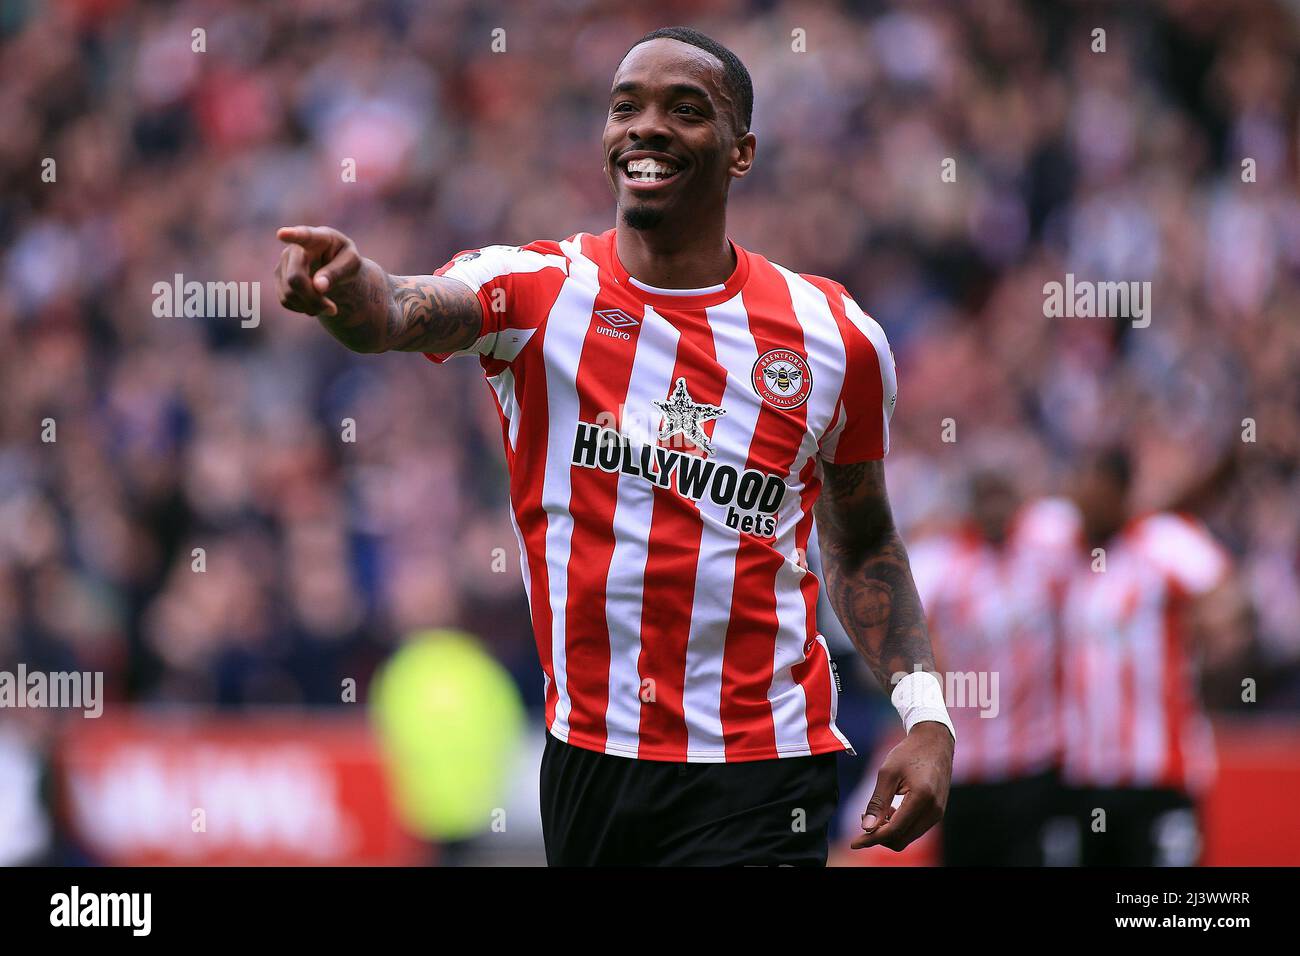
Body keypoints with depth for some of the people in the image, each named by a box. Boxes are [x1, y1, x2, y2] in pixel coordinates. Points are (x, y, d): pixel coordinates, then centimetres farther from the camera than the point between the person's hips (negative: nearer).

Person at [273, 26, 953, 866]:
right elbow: (396, 313, -23)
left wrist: (925, 711, 2)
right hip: (587, 759, 1)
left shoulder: (836, 338, 3)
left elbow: (862, 544, 15)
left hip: (758, 781, -1)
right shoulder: (540, 289, -1)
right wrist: (349, 287, -47)